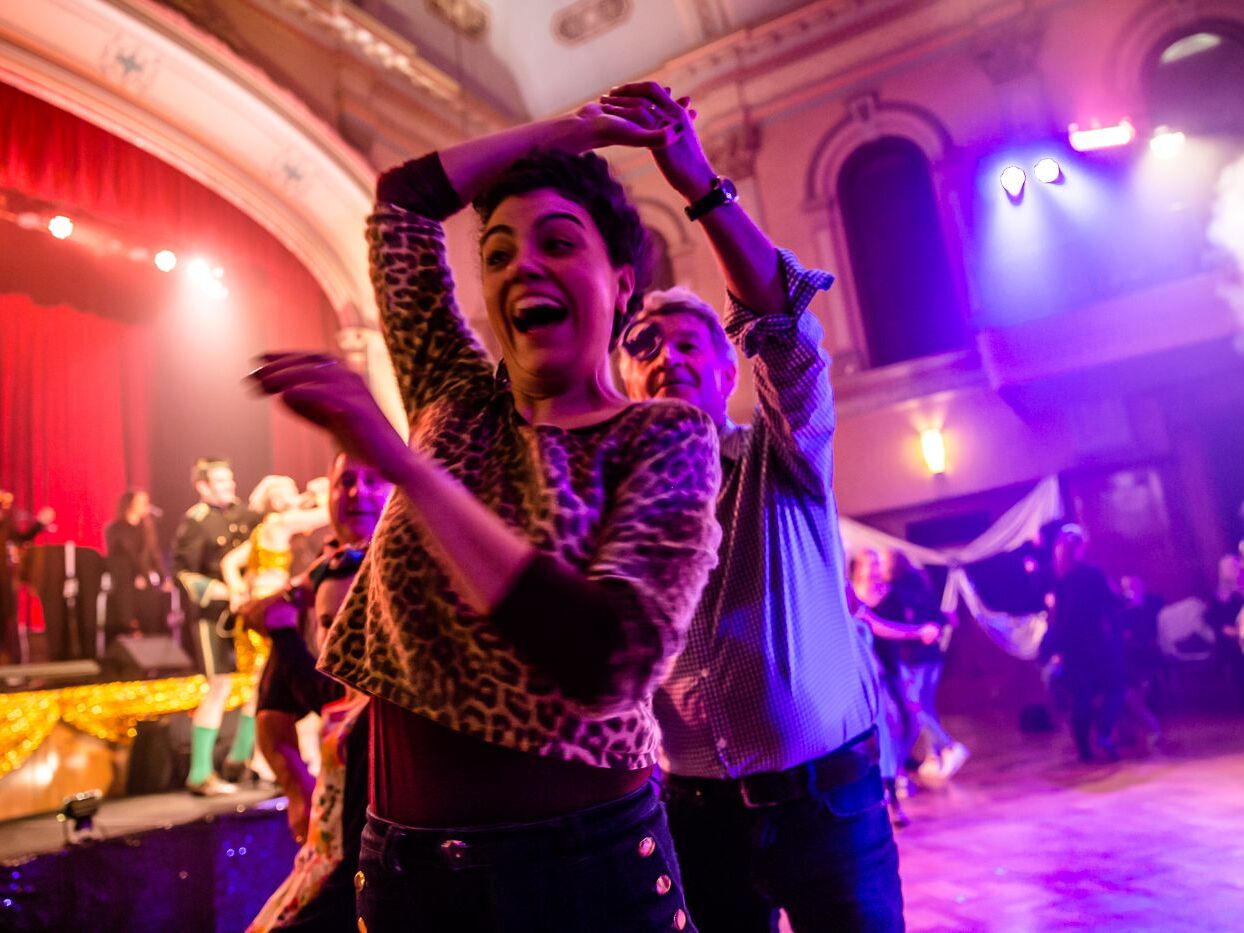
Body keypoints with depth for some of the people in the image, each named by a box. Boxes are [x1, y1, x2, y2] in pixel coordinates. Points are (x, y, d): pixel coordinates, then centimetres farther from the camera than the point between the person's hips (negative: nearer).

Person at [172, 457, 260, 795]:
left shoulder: (241, 513, 7)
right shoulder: (195, 521, -10)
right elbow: (183, 573, -12)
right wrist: (223, 592, -20)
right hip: (211, 614, -7)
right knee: (220, 687, -6)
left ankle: (241, 754, 26)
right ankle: (200, 774, 7)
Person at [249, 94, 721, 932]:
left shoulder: (665, 438, -10)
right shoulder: (459, 406, 3)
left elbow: (614, 658, -26)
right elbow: (405, 196, 12)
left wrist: (398, 460, -28)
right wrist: (578, 127, 15)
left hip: (577, 861, -4)